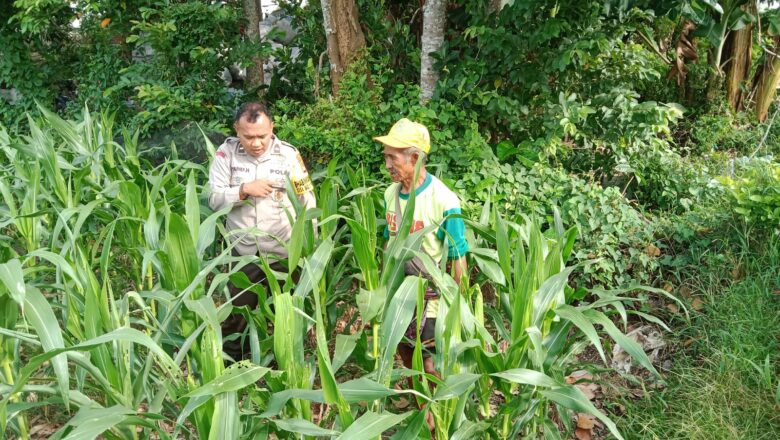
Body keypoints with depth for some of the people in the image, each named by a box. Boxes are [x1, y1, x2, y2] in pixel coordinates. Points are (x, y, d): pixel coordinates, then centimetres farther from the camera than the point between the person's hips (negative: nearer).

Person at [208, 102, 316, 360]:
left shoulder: (288, 154, -9)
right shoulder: (226, 153, -6)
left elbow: (307, 202, -3)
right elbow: (214, 199, -6)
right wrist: (244, 189, -22)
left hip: (284, 252, -1)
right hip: (243, 251, 1)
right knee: (236, 312, 16)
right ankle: (231, 362, 37)